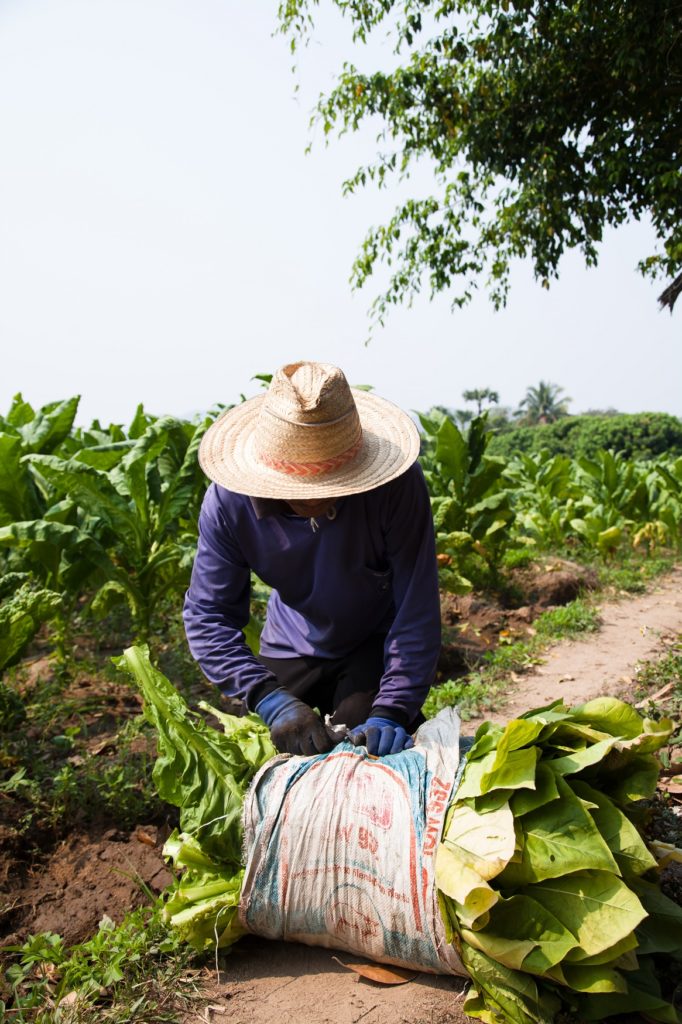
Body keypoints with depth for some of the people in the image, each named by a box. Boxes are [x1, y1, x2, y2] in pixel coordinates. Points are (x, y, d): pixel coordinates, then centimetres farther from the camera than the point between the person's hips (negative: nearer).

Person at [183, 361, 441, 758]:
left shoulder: (395, 485, -33)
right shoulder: (228, 501, -26)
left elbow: (417, 609, -29)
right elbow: (208, 614, -23)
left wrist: (392, 712, -38)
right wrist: (269, 698, -37)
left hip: (379, 644, -2)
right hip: (292, 648, 3)